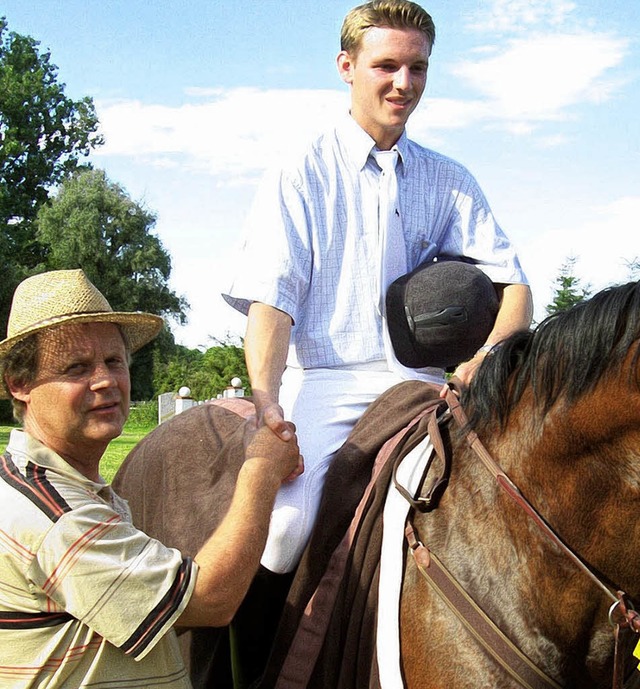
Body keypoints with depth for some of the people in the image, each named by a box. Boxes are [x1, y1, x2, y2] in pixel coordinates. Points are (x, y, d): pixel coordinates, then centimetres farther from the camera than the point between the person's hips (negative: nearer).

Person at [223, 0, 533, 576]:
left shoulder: (450, 182, 16)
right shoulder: (298, 177, 7)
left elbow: (510, 281, 6)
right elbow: (270, 298, -5)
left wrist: (487, 360, -17)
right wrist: (267, 402, -23)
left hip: (421, 383, 3)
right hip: (323, 380, -3)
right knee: (285, 524, -28)